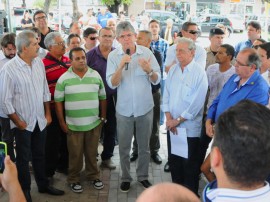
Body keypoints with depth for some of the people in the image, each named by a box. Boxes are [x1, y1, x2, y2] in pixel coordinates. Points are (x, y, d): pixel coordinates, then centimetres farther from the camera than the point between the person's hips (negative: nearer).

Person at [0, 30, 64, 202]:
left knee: (40, 155, 20)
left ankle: (43, 185, 37)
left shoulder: (39, 62, -1)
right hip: (23, 122, -4)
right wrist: (18, 122, -10)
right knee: (24, 158, 12)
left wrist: (48, 113, 9)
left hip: (40, 120, 5)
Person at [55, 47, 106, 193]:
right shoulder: (64, 78, -6)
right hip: (73, 125, -2)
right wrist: (62, 122, -4)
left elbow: (102, 97, 9)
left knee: (92, 152, 14)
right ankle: (73, 179, 25)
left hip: (94, 123, 2)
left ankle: (93, 176, 32)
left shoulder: (96, 75, 2)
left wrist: (103, 117, 9)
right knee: (75, 154, 8)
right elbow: (58, 101, -3)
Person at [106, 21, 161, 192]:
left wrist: (149, 70, -25)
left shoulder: (146, 52, -6)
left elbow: (157, 80, -5)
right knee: (124, 147, 12)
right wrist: (121, 66, -27)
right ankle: (126, 178, 30)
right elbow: (112, 84, -14)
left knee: (144, 146, 15)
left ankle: (143, 176, 33)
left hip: (145, 108, 0)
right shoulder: (113, 56, -7)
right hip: (124, 109, 0)